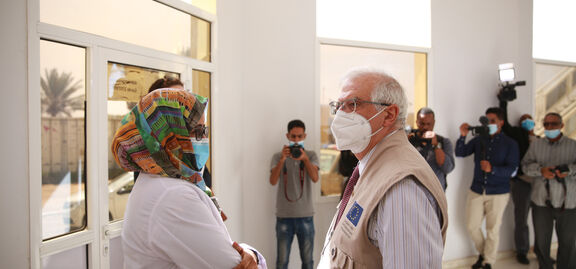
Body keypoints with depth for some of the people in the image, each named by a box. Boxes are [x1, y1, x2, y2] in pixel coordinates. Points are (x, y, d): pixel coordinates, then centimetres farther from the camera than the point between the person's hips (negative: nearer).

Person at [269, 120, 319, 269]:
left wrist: (305, 159, -26)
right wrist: (282, 159, -23)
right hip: (284, 216, 0)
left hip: (306, 215, 1)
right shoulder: (278, 157, 4)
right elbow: (273, 181, -11)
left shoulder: (311, 156, 6)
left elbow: (315, 178, -11)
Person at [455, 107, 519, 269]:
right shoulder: (479, 140, 6)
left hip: (498, 193, -3)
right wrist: (463, 136, -16)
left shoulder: (510, 144, -3)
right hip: (477, 190, 3)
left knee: (492, 229, 6)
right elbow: (460, 153, 0)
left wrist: (492, 169, -29)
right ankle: (483, 253, 32)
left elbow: (512, 169, -12)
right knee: (472, 226, 6)